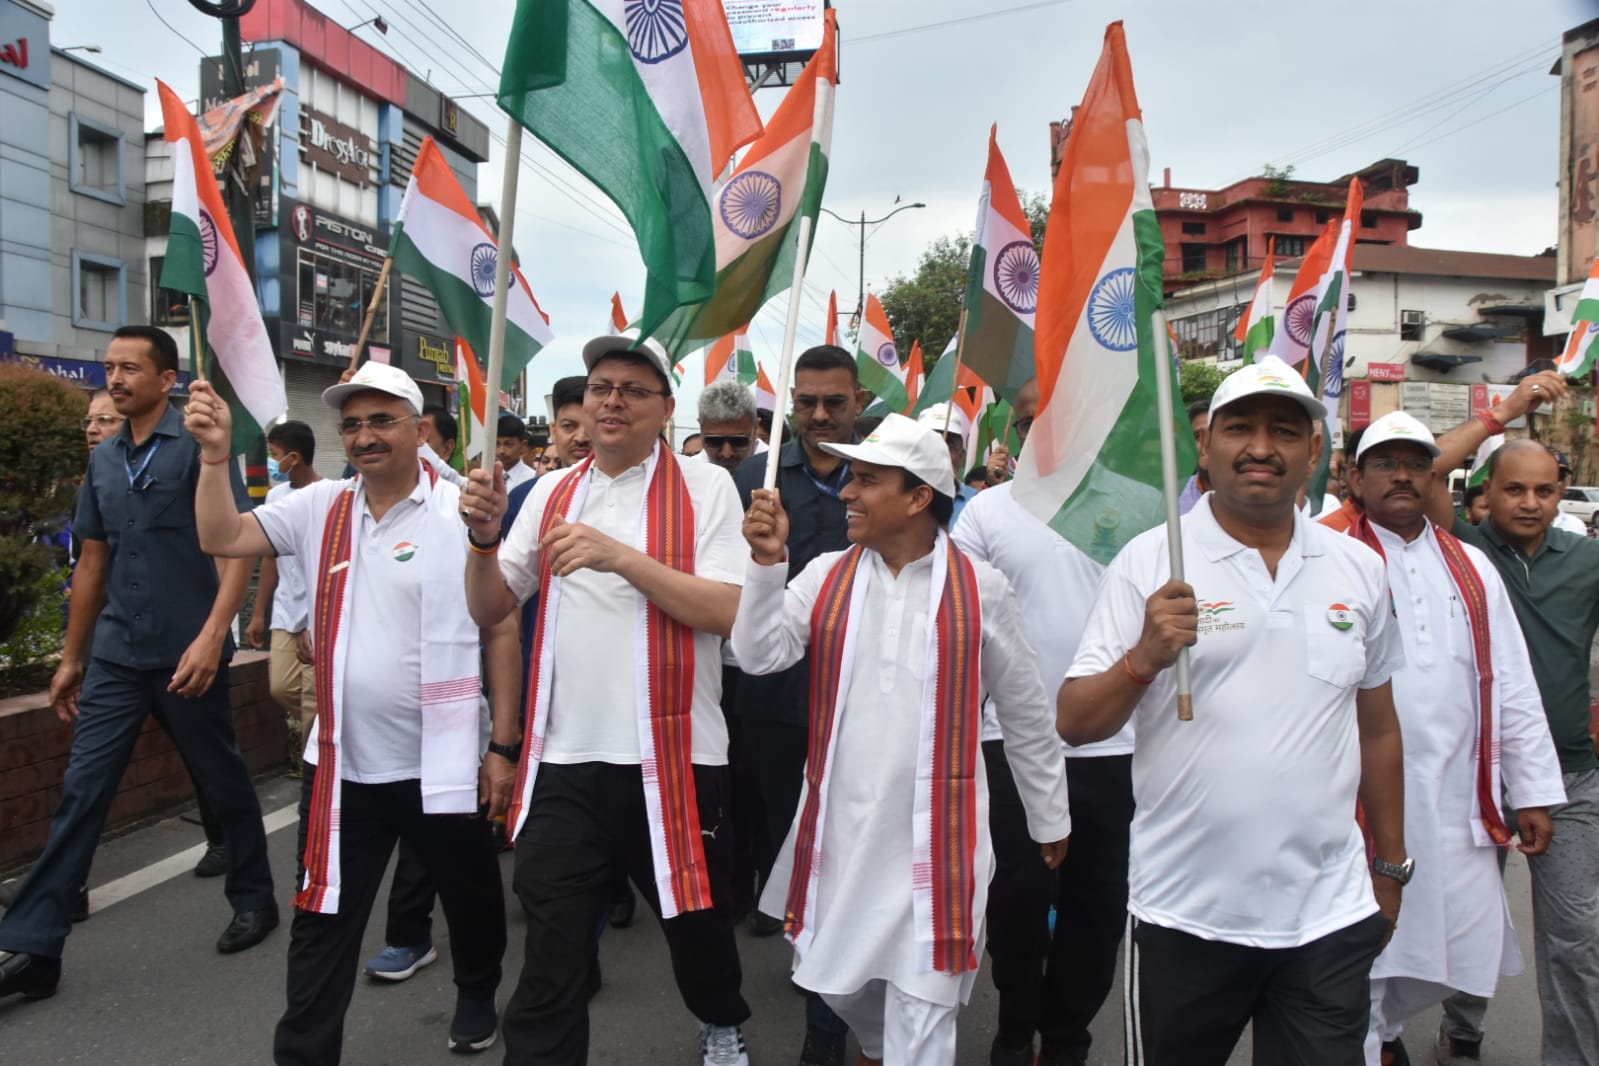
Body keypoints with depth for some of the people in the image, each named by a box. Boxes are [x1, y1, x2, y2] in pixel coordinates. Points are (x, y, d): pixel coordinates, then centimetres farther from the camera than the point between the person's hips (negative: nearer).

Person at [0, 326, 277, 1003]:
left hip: (186, 655, -5)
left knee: (223, 784, 9)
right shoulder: (103, 461, 12)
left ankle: (254, 899, 27)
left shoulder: (200, 445, -7)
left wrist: (211, 637, -24)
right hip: (115, 658, 5)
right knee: (81, 794, 4)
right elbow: (92, 564, 17)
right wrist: (71, 658, 17)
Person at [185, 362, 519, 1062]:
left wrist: (503, 746, -7)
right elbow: (222, 538, 0)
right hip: (342, 762, 3)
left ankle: (477, 993, 49)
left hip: (441, 761, -2)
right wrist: (215, 453, -14)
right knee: (322, 921, 12)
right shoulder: (321, 507, 3)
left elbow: (502, 632, -8)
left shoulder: (461, 513, -11)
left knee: (470, 896, 20)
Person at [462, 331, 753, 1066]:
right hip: (562, 759, 2)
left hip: (671, 755, -1)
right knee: (549, 956, 4)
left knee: (694, 916, 20)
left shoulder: (704, 487, -4)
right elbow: (490, 609, 10)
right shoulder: (552, 492, 9)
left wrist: (620, 555, -22)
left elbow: (728, 612, -15)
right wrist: (484, 537, -9)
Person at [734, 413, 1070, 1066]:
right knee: (836, 981, 19)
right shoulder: (826, 576, 2)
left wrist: (1049, 818, 12)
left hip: (936, 838, -3)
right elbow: (758, 655, -8)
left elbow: (1025, 715, 4)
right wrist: (767, 561, -19)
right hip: (838, 829, 3)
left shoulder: (980, 589, -5)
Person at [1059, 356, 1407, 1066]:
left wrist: (1391, 867, 17)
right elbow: (1075, 724, -9)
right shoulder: (1150, 561, -6)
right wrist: (1144, 658, -25)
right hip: (1184, 916, -2)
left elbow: (1377, 729, 15)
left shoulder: (1358, 569, 6)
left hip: (1332, 913, 3)